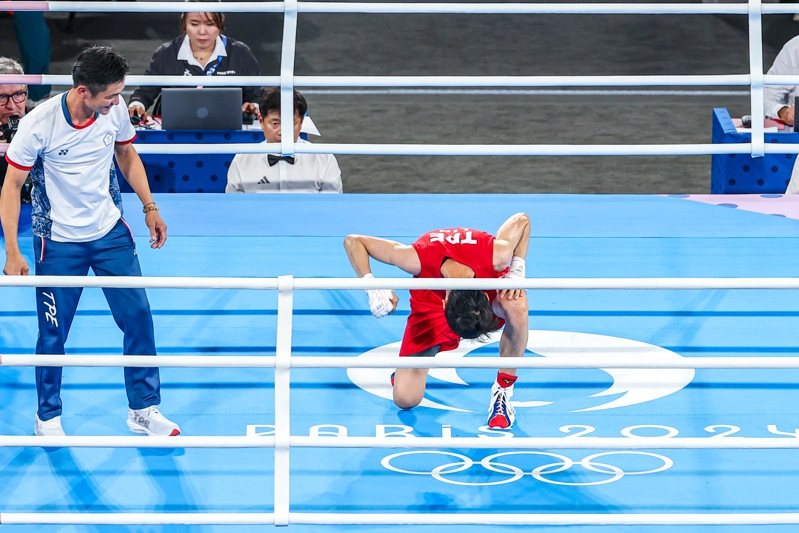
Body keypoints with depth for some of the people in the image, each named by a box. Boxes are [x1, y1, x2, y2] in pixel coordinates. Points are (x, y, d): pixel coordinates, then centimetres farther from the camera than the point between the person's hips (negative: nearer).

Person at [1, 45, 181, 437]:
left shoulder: (115, 110, -10)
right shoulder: (38, 124, -22)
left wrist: (149, 207, 6)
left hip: (111, 232, 4)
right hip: (58, 242, -4)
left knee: (138, 317, 2)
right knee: (53, 333, 4)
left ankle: (144, 410, 17)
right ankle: (48, 416, 25)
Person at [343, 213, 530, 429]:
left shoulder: (495, 256, -40)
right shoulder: (419, 260, -42)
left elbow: (522, 219, -16)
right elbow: (353, 241, -29)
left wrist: (516, 271, -27)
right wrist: (372, 287, -43)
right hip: (431, 299, 0)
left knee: (517, 309, -39)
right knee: (405, 398, -12)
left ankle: (503, 391, -17)